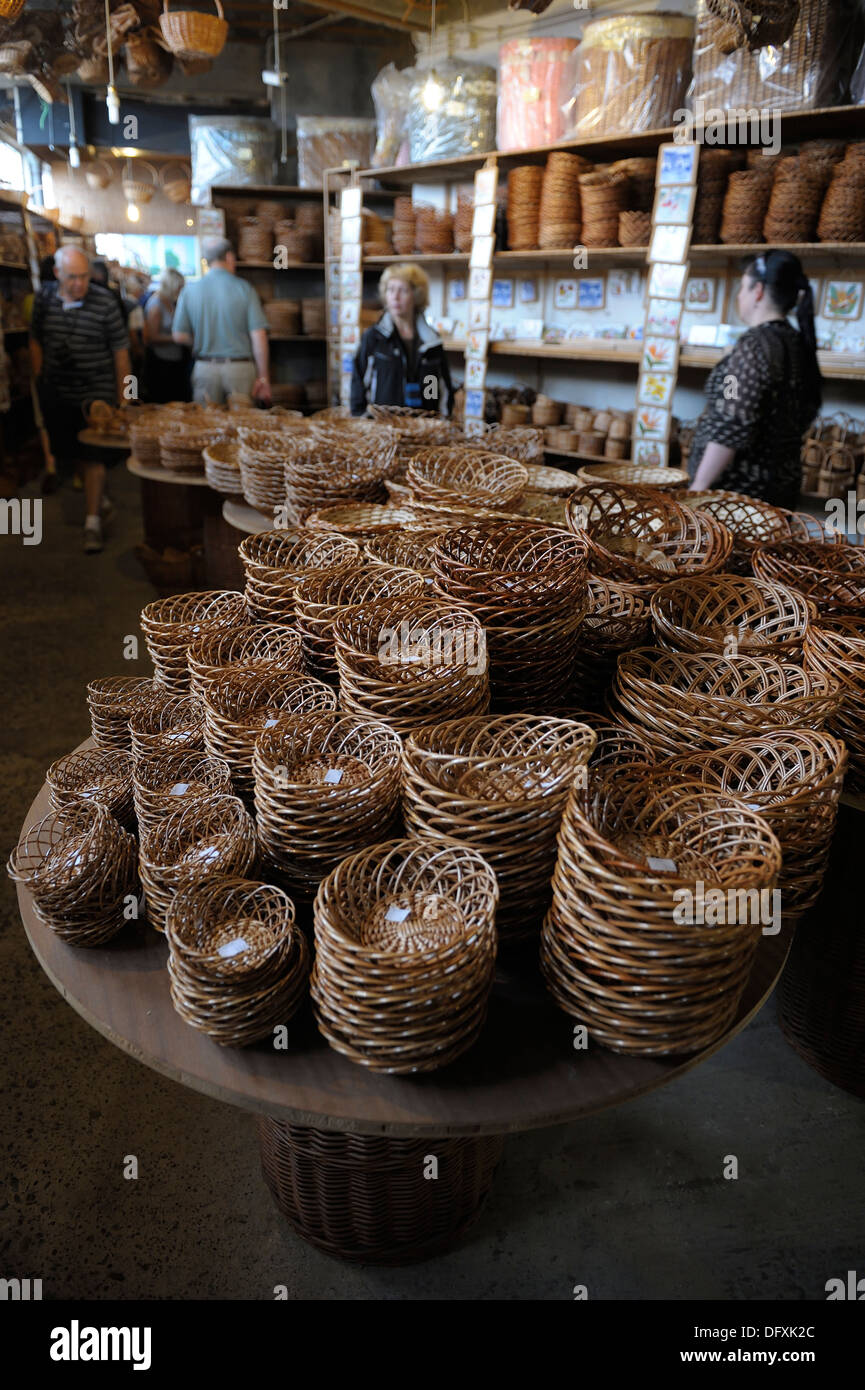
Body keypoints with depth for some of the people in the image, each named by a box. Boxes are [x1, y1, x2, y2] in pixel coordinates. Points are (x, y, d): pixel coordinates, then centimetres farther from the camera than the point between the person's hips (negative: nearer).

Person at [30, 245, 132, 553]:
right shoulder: (44, 297, 0)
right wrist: (39, 378, 9)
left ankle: (93, 522, 1)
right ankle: (99, 497, 36)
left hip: (96, 392, -4)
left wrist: (123, 396, -6)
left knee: (92, 455, -5)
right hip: (57, 393, 4)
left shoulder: (104, 302, -11)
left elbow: (120, 351, -6)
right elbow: (35, 341, 13)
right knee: (68, 453, 12)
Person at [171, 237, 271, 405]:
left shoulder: (190, 290, 2)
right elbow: (259, 336, -9)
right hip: (240, 368, -2)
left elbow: (179, 336, 2)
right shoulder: (244, 289, -4)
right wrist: (263, 378, -4)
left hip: (205, 368, 2)